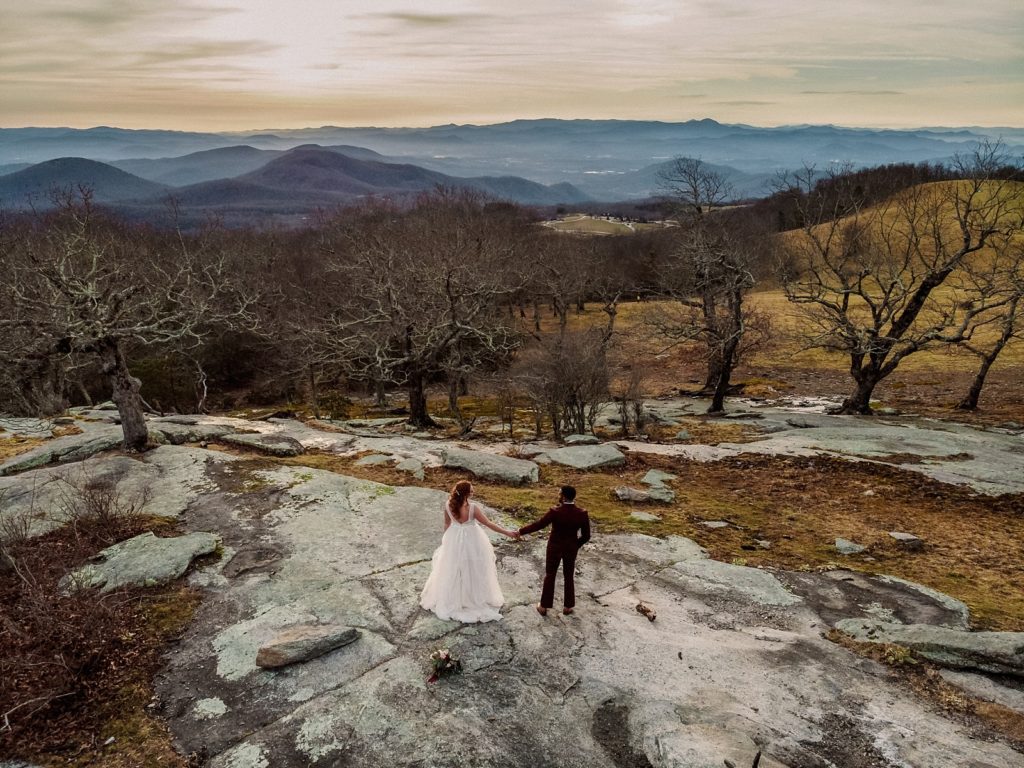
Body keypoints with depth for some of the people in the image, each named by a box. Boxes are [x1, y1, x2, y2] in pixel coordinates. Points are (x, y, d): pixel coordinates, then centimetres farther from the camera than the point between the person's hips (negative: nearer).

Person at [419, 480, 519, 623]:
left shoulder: (448, 505, -17)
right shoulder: (473, 507, -28)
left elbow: (447, 523, -1)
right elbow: (488, 523, -21)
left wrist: (446, 537, 17)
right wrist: (507, 532, -14)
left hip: (454, 539, 4)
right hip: (471, 540, -4)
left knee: (453, 569, 22)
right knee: (472, 568, 16)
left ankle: (451, 598, 38)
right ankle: (475, 597, 32)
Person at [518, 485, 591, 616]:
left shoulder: (555, 511, -26)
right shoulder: (582, 513, -16)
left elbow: (539, 524, -21)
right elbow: (586, 535, -9)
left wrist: (521, 532, -9)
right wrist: (576, 545, 9)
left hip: (555, 547, -2)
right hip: (571, 548, 2)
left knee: (549, 576, 16)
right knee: (569, 577, 21)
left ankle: (544, 607, 26)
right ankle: (567, 607, 31)